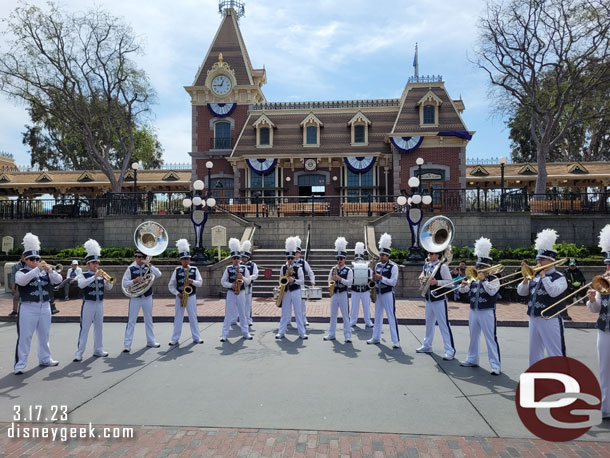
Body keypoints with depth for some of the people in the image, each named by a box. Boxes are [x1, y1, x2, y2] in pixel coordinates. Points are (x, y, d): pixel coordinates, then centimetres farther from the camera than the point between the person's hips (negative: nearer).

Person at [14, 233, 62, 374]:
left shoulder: (45, 272, 8)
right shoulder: (21, 272, -2)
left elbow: (58, 280, -5)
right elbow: (22, 281, -24)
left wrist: (50, 270, -22)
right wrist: (37, 269, -31)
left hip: (45, 307, 4)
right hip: (28, 308, -4)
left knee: (44, 336, 15)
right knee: (24, 337, -2)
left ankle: (45, 359, 28)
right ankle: (19, 365, 3)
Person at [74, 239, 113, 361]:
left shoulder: (101, 275, 9)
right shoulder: (83, 276, -2)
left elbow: (109, 288, 5)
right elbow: (81, 284, -23)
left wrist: (107, 280, -13)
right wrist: (94, 277, -29)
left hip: (100, 304, 5)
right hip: (88, 304, -4)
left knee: (98, 327, 12)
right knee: (84, 329, -2)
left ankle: (98, 350, 22)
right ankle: (79, 353, 3)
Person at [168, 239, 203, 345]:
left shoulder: (194, 270, 2)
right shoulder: (177, 271, 2)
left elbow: (200, 283, -1)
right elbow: (171, 285, 3)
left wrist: (192, 282, -20)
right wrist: (177, 293, -11)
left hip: (191, 296, 0)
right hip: (180, 297, 0)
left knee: (193, 317, 4)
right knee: (178, 318, 4)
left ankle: (196, 338, 11)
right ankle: (175, 339, 10)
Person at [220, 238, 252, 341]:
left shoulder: (244, 268, 3)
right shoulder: (228, 269, 1)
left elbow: (248, 281, 3)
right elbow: (223, 281, 1)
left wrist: (242, 277, -16)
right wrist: (231, 285, -15)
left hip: (241, 293, 1)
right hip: (231, 293, -1)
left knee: (242, 313, 10)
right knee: (228, 314, 1)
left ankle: (245, 333, 19)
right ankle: (224, 334, 7)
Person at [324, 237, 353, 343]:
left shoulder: (348, 270, -3)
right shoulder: (333, 269, 9)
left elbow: (349, 282, -12)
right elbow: (329, 281, 13)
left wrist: (340, 278, -22)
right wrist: (331, 285, -8)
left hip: (343, 294, -4)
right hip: (334, 294, 4)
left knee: (345, 316, -2)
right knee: (333, 315, 11)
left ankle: (347, 336, 3)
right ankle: (331, 334, 20)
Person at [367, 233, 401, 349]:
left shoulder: (393, 267, -10)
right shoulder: (377, 265, 9)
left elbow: (393, 282, -16)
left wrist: (381, 277, -21)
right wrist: (374, 278, -3)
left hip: (388, 293, -6)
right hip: (378, 293, 7)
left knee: (391, 316, -4)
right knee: (378, 316, 14)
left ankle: (396, 341, 1)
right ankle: (376, 337, 25)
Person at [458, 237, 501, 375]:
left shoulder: (494, 279, -6)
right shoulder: (474, 279, 9)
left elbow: (492, 291, -23)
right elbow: (463, 291, 7)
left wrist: (483, 280, -23)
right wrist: (463, 285, -13)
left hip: (487, 312, -6)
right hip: (473, 311, 6)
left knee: (491, 338, -5)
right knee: (473, 337, 16)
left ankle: (496, 366, 0)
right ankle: (472, 359, 29)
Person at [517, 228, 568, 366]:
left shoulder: (559, 278, -6)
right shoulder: (535, 276, 10)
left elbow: (553, 292, -25)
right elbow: (521, 292, 8)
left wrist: (543, 275, -19)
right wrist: (526, 278, -8)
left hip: (551, 320, -7)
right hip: (534, 319, 7)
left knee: (556, 354, -2)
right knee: (534, 352, 16)